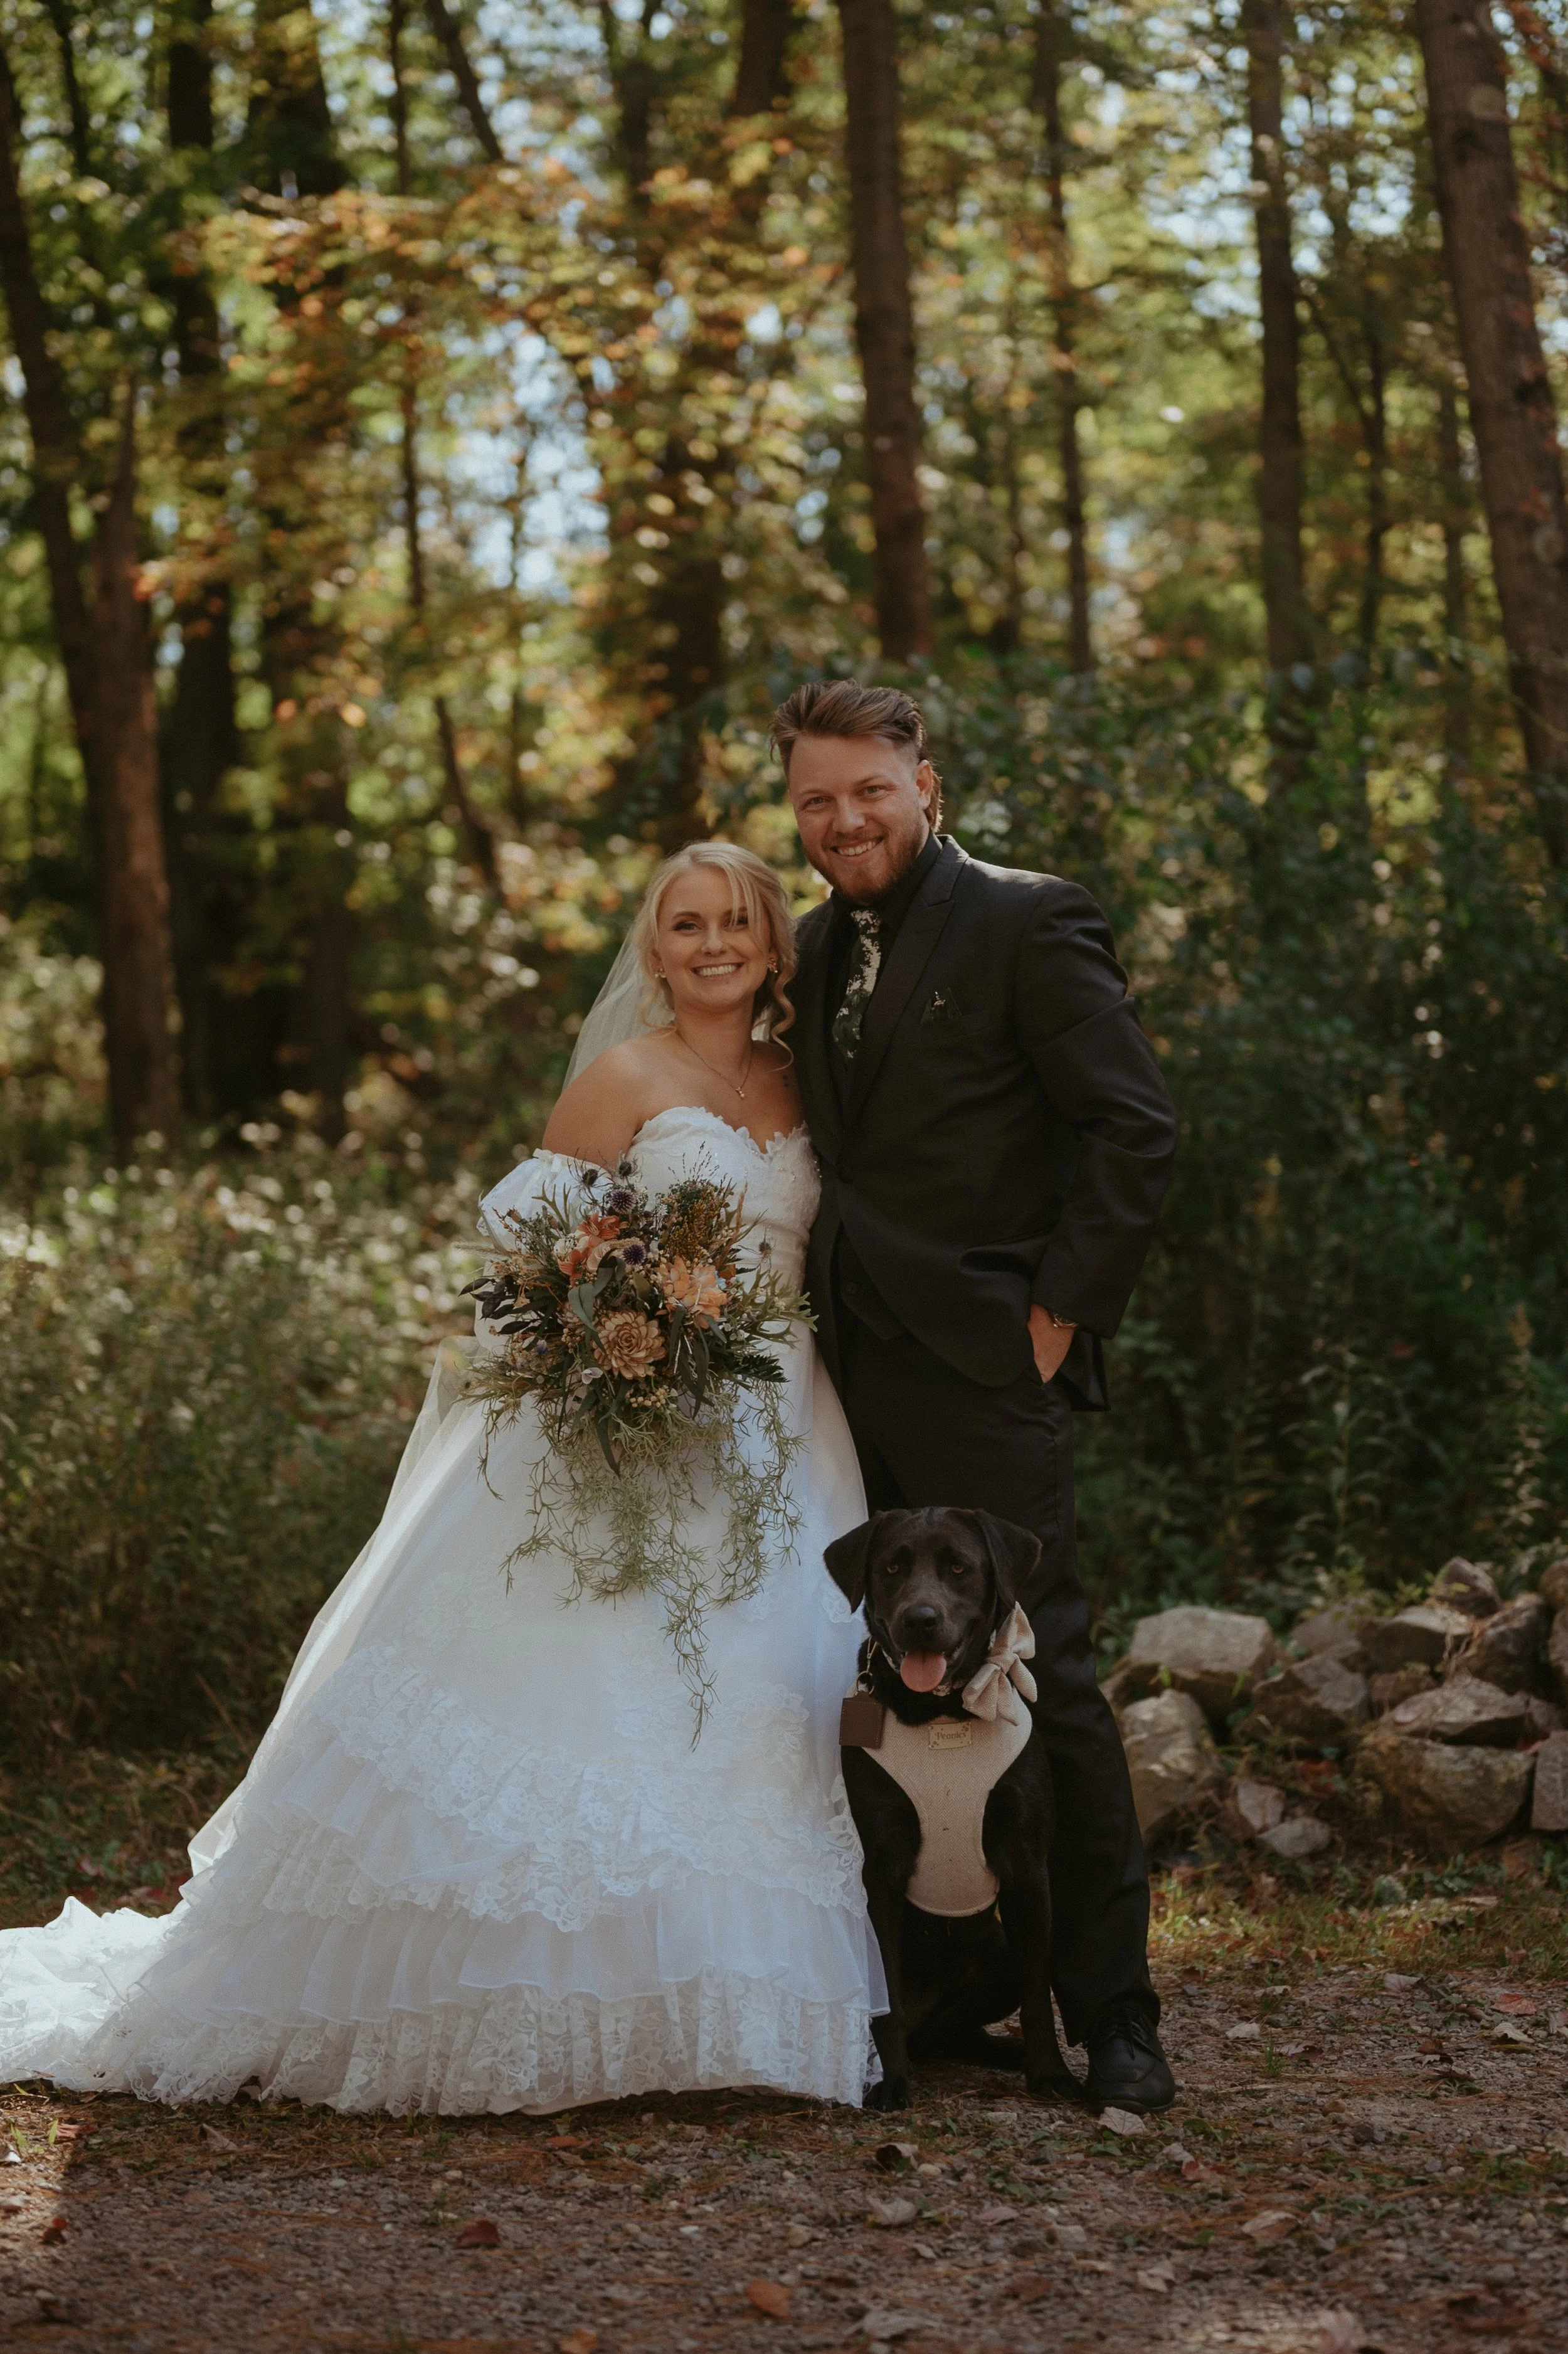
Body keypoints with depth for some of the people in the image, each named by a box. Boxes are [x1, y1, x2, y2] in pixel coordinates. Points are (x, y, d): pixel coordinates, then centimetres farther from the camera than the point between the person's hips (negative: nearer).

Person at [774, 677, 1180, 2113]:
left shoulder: (1029, 927, -6)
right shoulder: (820, 950, 16)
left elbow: (1136, 1128, -10)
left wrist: (1060, 1313, -13)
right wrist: (820, 1314, 10)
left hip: (980, 1372, -7)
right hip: (852, 1377, 7)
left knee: (1041, 1677, -5)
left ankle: (1114, 2019, 4)